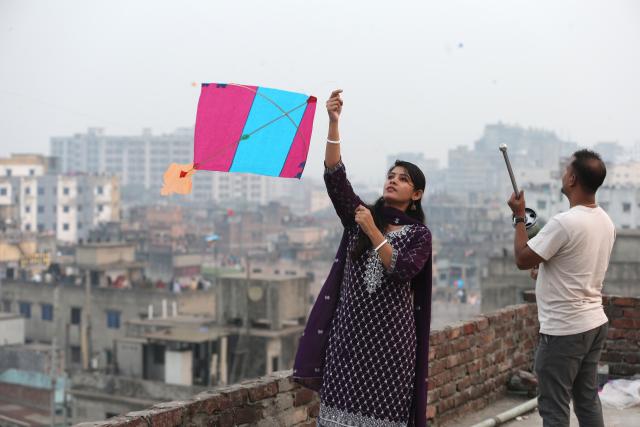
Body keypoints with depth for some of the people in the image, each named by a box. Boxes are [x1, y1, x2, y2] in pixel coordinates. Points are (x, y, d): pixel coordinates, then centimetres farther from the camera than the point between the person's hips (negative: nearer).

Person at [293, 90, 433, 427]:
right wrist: (333, 122, -16)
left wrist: (372, 231, -16)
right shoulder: (359, 215, 8)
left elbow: (401, 271, -15)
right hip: (349, 327, 2)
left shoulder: (419, 234, 2)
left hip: (390, 332, -2)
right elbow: (334, 176, -6)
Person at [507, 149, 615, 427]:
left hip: (564, 331, -9)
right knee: (588, 399, 16)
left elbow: (522, 260, -13)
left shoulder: (564, 223, -22)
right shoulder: (606, 222, 6)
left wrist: (519, 217, -3)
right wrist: (546, 270, 27)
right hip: (595, 323, 9)